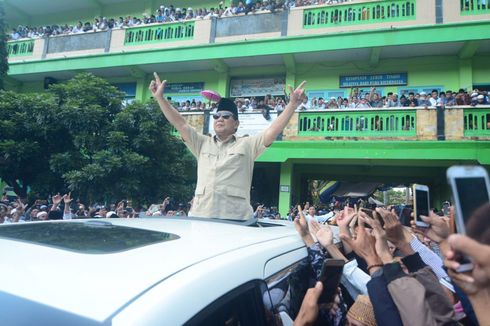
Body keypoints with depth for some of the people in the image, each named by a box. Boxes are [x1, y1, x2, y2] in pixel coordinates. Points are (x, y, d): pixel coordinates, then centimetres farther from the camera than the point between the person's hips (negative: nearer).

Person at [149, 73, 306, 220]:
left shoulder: (247, 145, 9)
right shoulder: (202, 144, 17)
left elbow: (273, 130, 0)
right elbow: (180, 123, 13)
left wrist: (292, 104, -7)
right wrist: (160, 97, 7)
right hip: (199, 215, 3)